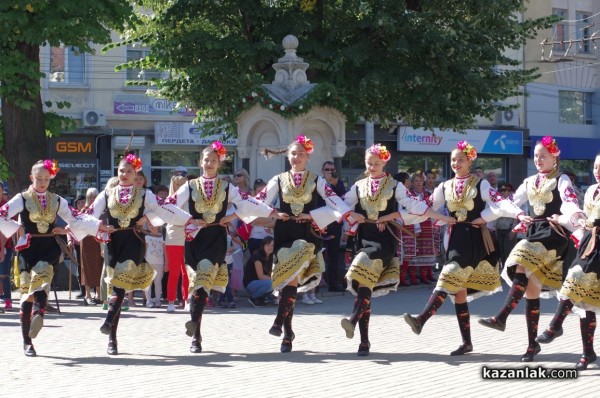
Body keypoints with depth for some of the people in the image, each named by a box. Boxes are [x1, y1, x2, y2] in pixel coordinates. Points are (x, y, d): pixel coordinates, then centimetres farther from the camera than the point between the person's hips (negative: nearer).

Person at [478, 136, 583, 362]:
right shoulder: (530, 182, 18)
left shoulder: (561, 180, -1)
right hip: (534, 233, 6)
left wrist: (565, 216, -38)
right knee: (531, 290, 2)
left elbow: (570, 202, -18)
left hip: (553, 235, -6)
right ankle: (533, 344, 6)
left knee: (522, 265, -29)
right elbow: (513, 202, 19)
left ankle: (501, 317, -33)